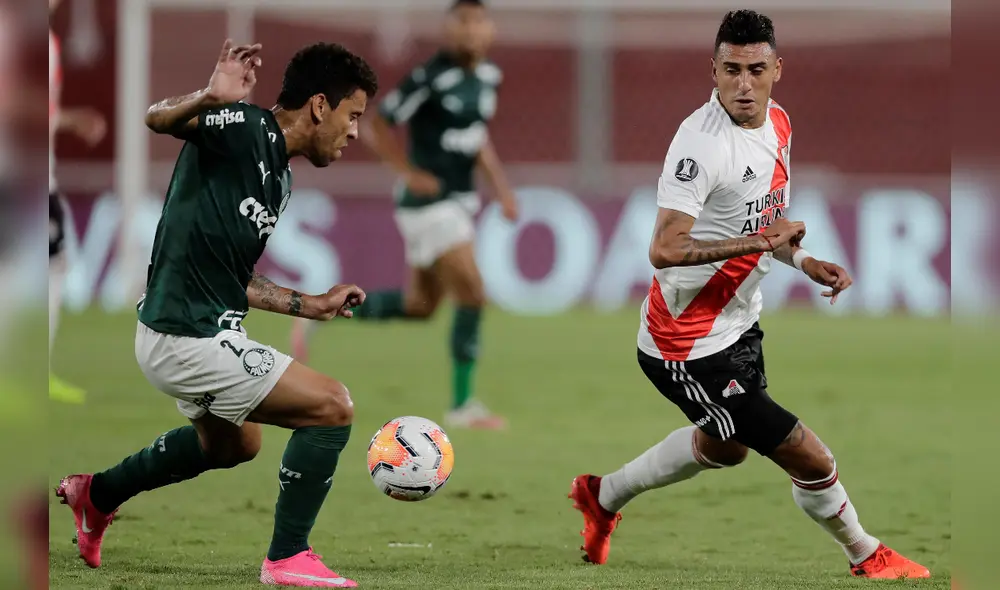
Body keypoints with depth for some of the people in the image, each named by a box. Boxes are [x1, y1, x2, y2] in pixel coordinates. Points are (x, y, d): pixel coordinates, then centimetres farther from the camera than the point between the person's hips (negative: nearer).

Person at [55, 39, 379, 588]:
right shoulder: (247, 129, -15)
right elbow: (157, 118, -31)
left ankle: (97, 493, 45)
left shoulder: (278, 178, 13)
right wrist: (209, 100, -51)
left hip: (187, 329, 11)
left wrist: (312, 305, 19)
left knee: (233, 444, 34)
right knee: (333, 407, -9)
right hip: (189, 340, -11)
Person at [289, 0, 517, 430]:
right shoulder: (430, 78, -16)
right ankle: (462, 406, -6)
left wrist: (500, 186, 14)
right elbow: (377, 127, -11)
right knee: (472, 296, -13)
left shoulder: (488, 76, 8)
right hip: (429, 200, -9)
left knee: (420, 306, 13)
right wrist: (408, 173, -18)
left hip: (458, 201, 9)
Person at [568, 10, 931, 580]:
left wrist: (805, 261, 2)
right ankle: (867, 556, 20)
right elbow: (665, 250, -35)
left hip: (740, 326, 10)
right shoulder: (701, 143, -28)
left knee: (724, 448, 33)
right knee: (810, 457, -6)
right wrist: (760, 241, -33)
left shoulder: (777, 121, 2)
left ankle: (604, 496, 51)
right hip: (690, 349, -10)